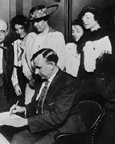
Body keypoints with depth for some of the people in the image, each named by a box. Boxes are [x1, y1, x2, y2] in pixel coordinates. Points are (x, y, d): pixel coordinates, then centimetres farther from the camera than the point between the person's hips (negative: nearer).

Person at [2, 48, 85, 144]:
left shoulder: (68, 83, -17)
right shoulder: (43, 80, 8)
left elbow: (57, 116, -24)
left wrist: (24, 121, -23)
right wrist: (24, 109, 4)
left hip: (63, 131, -7)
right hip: (44, 126, 7)